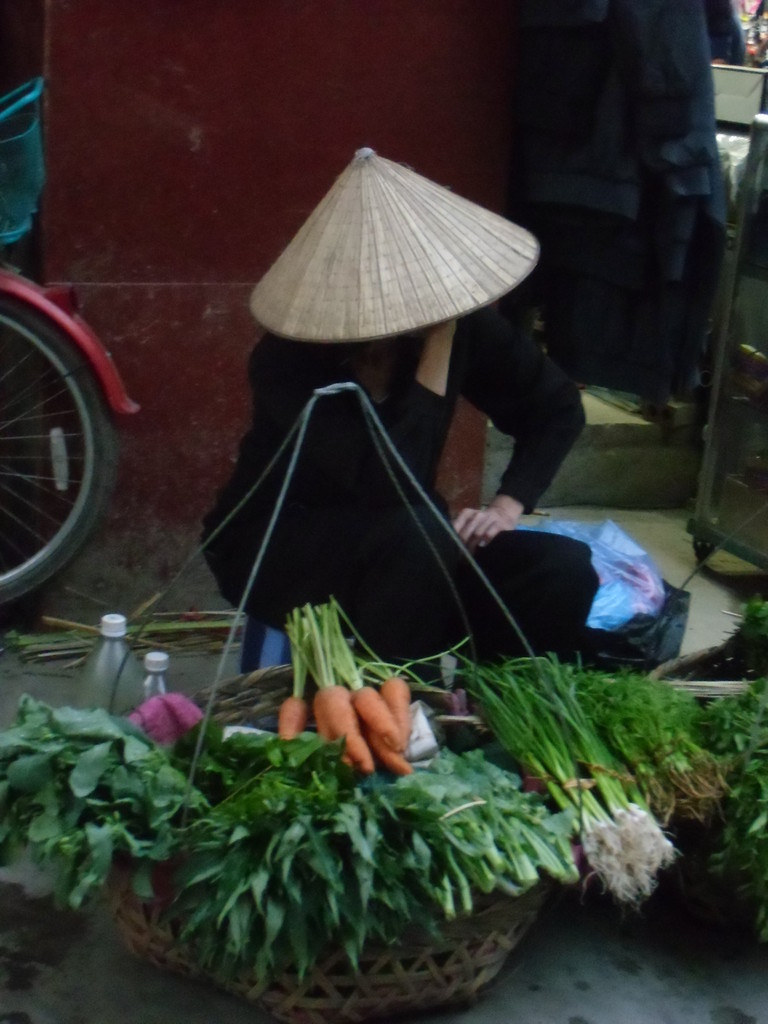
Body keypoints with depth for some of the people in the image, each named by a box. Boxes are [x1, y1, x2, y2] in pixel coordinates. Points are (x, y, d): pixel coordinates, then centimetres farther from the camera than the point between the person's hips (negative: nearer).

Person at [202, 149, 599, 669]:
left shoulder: (463, 321, -15)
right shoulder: (289, 359, -28)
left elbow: (558, 406, 1)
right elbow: (389, 481, -39)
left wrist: (507, 506, -12)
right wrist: (440, 340, -35)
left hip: (403, 545, 5)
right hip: (273, 549, -4)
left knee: (564, 572, -19)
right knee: (416, 532, -36)